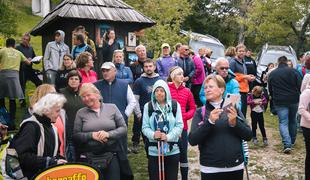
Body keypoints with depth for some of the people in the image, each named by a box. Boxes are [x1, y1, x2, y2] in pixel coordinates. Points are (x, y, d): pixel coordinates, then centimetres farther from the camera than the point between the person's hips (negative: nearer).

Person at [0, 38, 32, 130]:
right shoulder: (18, 53, 19)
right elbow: (28, 63, 30)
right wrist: (29, 60, 53)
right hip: (14, 75, 1)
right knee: (12, 99, 4)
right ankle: (11, 122, 1)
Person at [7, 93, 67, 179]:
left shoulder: (52, 128, 9)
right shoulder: (31, 126, -16)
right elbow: (22, 156, -25)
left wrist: (58, 160, -4)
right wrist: (49, 162, -24)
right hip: (30, 176, -7)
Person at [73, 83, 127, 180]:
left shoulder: (112, 108, 3)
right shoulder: (81, 113, 4)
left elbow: (124, 128, 0)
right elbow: (75, 135, 1)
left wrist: (109, 134, -16)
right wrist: (91, 135, -15)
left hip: (111, 155, 0)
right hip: (88, 157, 0)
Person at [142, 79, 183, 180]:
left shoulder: (175, 105, 2)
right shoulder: (148, 106, 4)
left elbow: (179, 125, -2)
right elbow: (145, 127, 1)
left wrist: (168, 137, -17)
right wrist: (153, 134, -19)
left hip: (172, 149, 0)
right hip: (154, 150, 0)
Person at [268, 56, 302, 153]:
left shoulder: (272, 74, 2)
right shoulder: (293, 71, -5)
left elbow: (270, 90, 10)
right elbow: (300, 86, -6)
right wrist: (297, 95, 11)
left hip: (280, 102, -1)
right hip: (293, 100, 1)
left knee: (283, 122, -1)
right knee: (292, 121, 18)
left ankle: (287, 144, -15)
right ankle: (292, 141, 31)